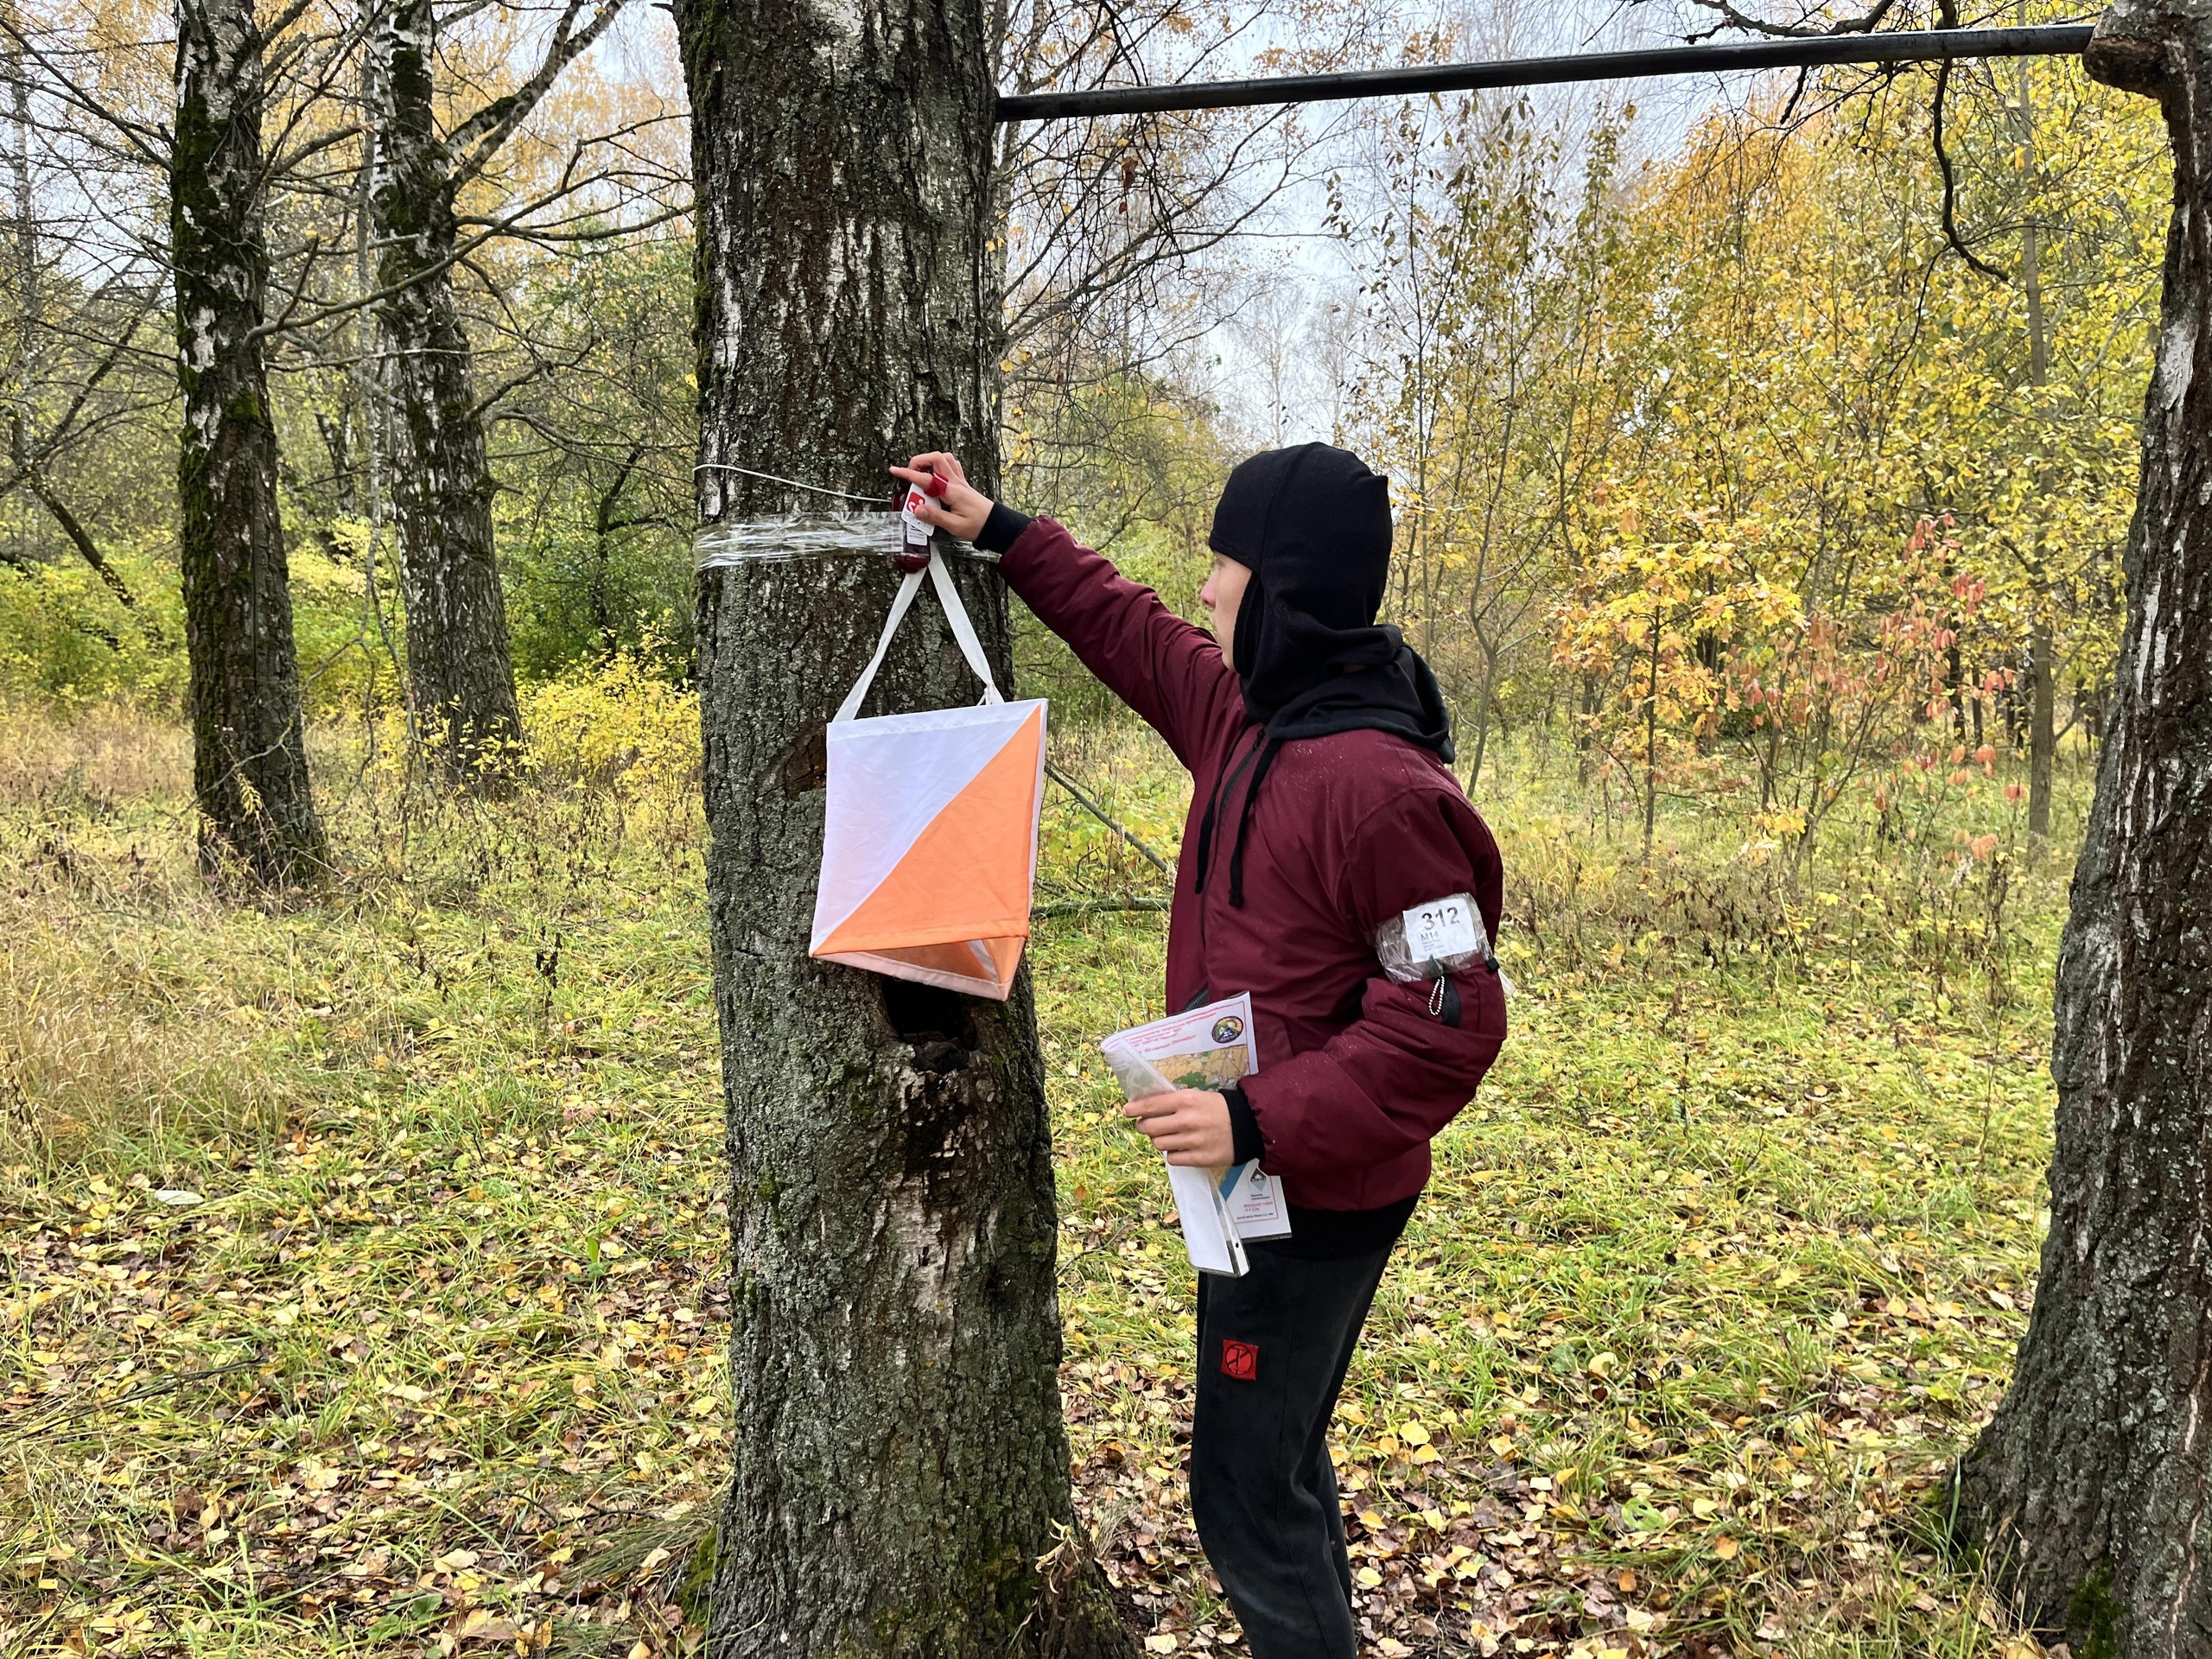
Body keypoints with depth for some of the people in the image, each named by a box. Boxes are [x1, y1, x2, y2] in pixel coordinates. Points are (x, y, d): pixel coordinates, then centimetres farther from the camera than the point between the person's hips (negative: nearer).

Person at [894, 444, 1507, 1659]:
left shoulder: (1382, 786, -26)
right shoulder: (1249, 718, 1)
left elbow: (1447, 1026, -26)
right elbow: (1137, 638, 19)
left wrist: (1259, 1123, -29)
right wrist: (999, 533, 21)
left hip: (1318, 1200, -9)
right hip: (1257, 1179, 9)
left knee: (1247, 1492, 3)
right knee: (1273, 1457, 23)